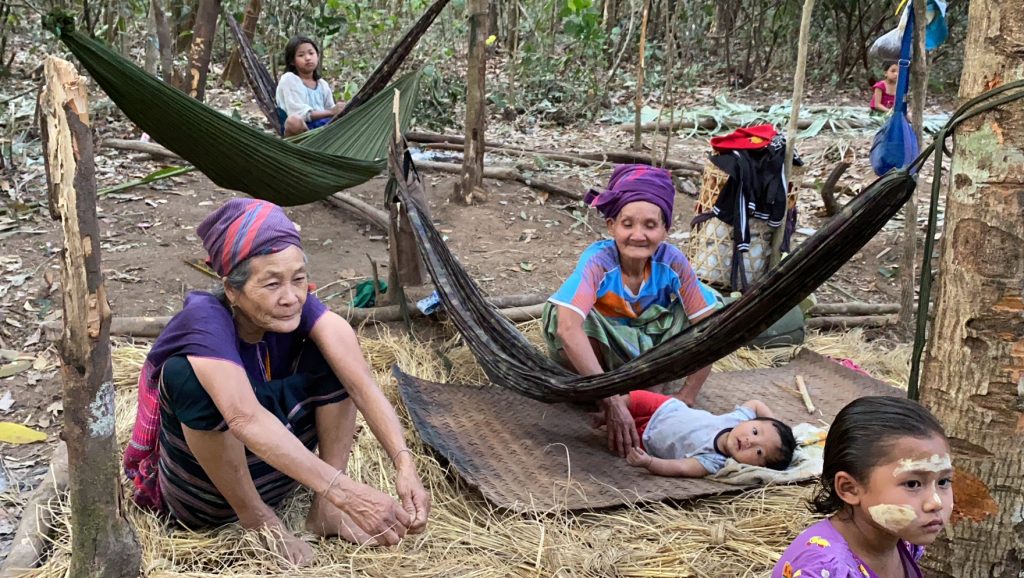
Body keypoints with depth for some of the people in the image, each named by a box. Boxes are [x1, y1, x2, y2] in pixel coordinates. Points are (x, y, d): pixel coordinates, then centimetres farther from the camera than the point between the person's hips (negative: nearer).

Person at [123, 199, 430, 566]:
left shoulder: (297, 306, -16)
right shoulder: (205, 322, -31)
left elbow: (361, 383, -28)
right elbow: (246, 419, -46)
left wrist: (404, 465, -44)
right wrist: (348, 494, -55)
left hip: (270, 474, 4)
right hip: (202, 494, -4)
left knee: (335, 355, -13)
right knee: (187, 375, -33)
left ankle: (324, 509, -11)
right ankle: (258, 519, -13)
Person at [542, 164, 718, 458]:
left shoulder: (672, 261, -22)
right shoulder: (598, 259, -32)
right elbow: (568, 328, -47)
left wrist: (686, 398, -25)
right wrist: (611, 400, -51)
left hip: (644, 347, 3)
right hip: (595, 348, -3)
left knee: (709, 302, -18)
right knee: (558, 311, -35)